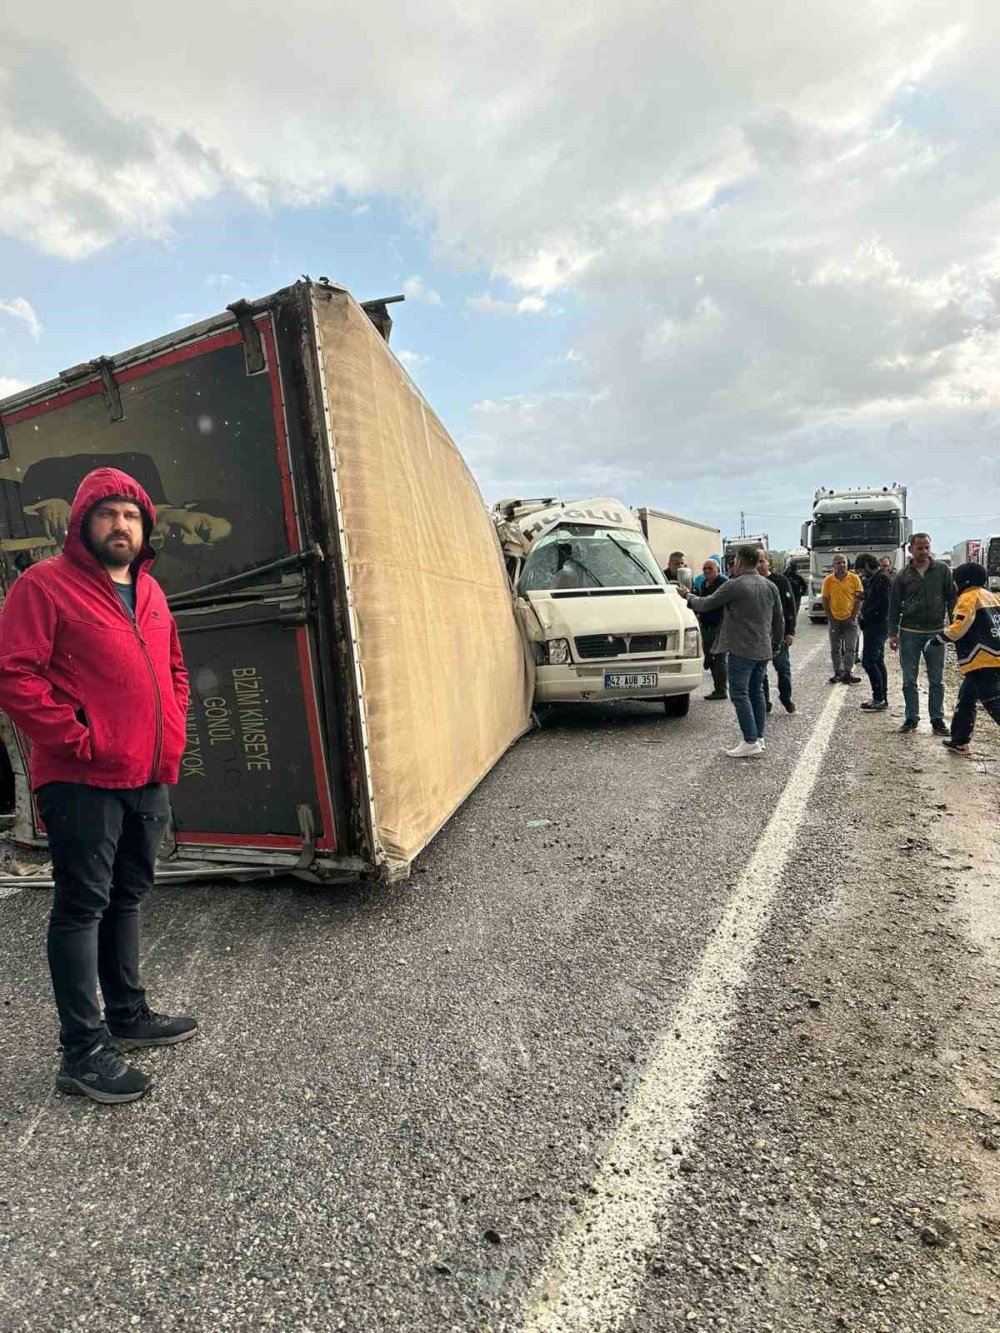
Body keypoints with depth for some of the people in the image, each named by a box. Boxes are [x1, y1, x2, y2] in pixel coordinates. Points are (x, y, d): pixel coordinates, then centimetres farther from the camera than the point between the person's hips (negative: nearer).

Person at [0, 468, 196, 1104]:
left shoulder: (150, 591, 14)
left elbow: (174, 669, 23)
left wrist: (172, 730, 10)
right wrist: (78, 739, -16)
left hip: (149, 778, 7)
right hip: (82, 782, -7)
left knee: (127, 897, 18)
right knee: (83, 905, 1)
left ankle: (129, 1015, 33)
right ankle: (83, 1051, 13)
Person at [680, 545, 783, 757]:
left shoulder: (734, 585, -13)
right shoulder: (770, 586, 9)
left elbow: (705, 604, -5)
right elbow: (779, 620, 14)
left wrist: (688, 596, 13)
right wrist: (775, 644, 25)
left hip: (742, 649, -7)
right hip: (763, 650, 7)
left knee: (740, 694, -3)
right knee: (756, 692, 15)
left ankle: (750, 742, -6)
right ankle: (759, 738, 19)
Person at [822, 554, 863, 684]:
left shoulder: (854, 578, -3)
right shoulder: (828, 580, -2)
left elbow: (859, 599, -1)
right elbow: (825, 601, 1)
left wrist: (853, 617, -8)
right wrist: (830, 618, -5)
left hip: (850, 619, -1)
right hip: (834, 619, 1)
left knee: (850, 649, -2)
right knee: (835, 649, 8)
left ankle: (847, 673, 4)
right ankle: (837, 673, 18)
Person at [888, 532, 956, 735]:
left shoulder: (943, 570, 3)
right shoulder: (903, 576, 2)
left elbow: (952, 598, 5)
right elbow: (894, 606, 5)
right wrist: (893, 633, -1)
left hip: (936, 632, 0)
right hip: (909, 632, 0)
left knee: (936, 680, 6)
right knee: (909, 679, 4)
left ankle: (937, 718, 15)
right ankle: (911, 717, 14)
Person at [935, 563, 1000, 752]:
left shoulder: (968, 597, -8)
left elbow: (957, 630, -18)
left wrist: (942, 635, 0)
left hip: (982, 662, -9)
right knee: (966, 699, 18)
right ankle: (960, 741, 26)